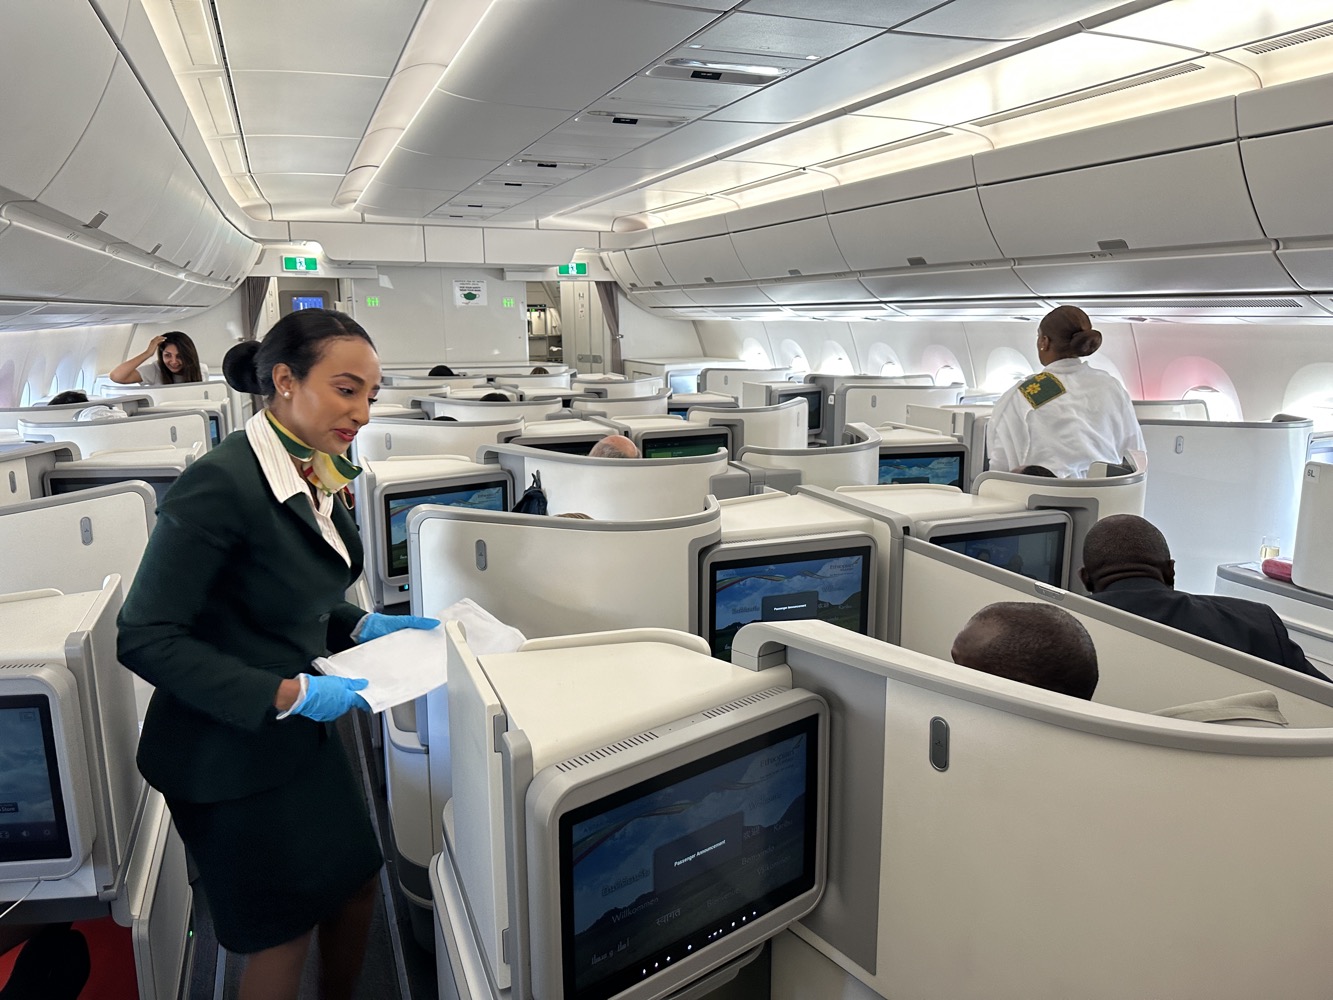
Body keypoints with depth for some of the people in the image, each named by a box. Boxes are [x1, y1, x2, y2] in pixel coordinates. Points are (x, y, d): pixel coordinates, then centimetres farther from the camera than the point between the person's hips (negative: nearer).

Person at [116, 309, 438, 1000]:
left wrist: (367, 626, 0)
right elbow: (146, 638, -24)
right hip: (227, 752, -8)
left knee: (356, 882, 19)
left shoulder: (327, 472, 1)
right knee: (284, 932, 10)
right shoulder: (222, 482, -26)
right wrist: (287, 694, -27)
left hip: (300, 732, 8)